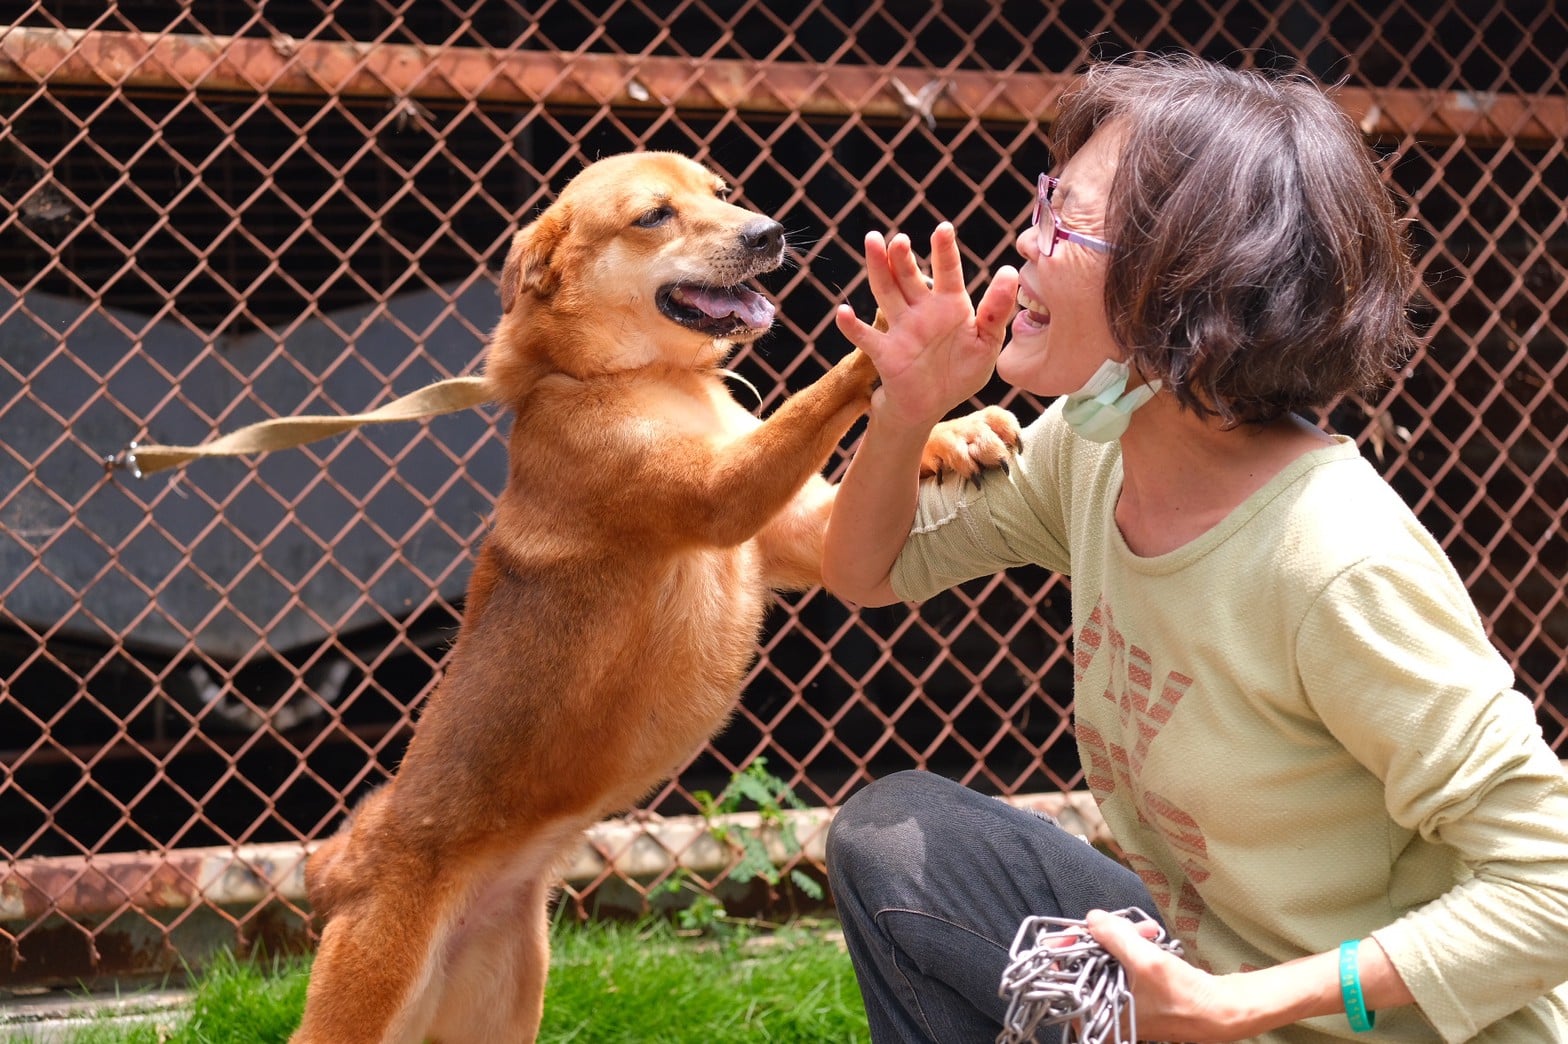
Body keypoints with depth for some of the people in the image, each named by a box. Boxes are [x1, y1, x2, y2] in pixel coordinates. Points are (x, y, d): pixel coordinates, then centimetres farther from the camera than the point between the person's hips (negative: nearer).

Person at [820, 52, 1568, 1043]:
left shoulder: (1343, 562, -29)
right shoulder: (1087, 450, -5)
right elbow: (867, 571, 12)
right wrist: (909, 410, -9)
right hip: (1197, 958, 7)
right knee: (891, 834, -5)